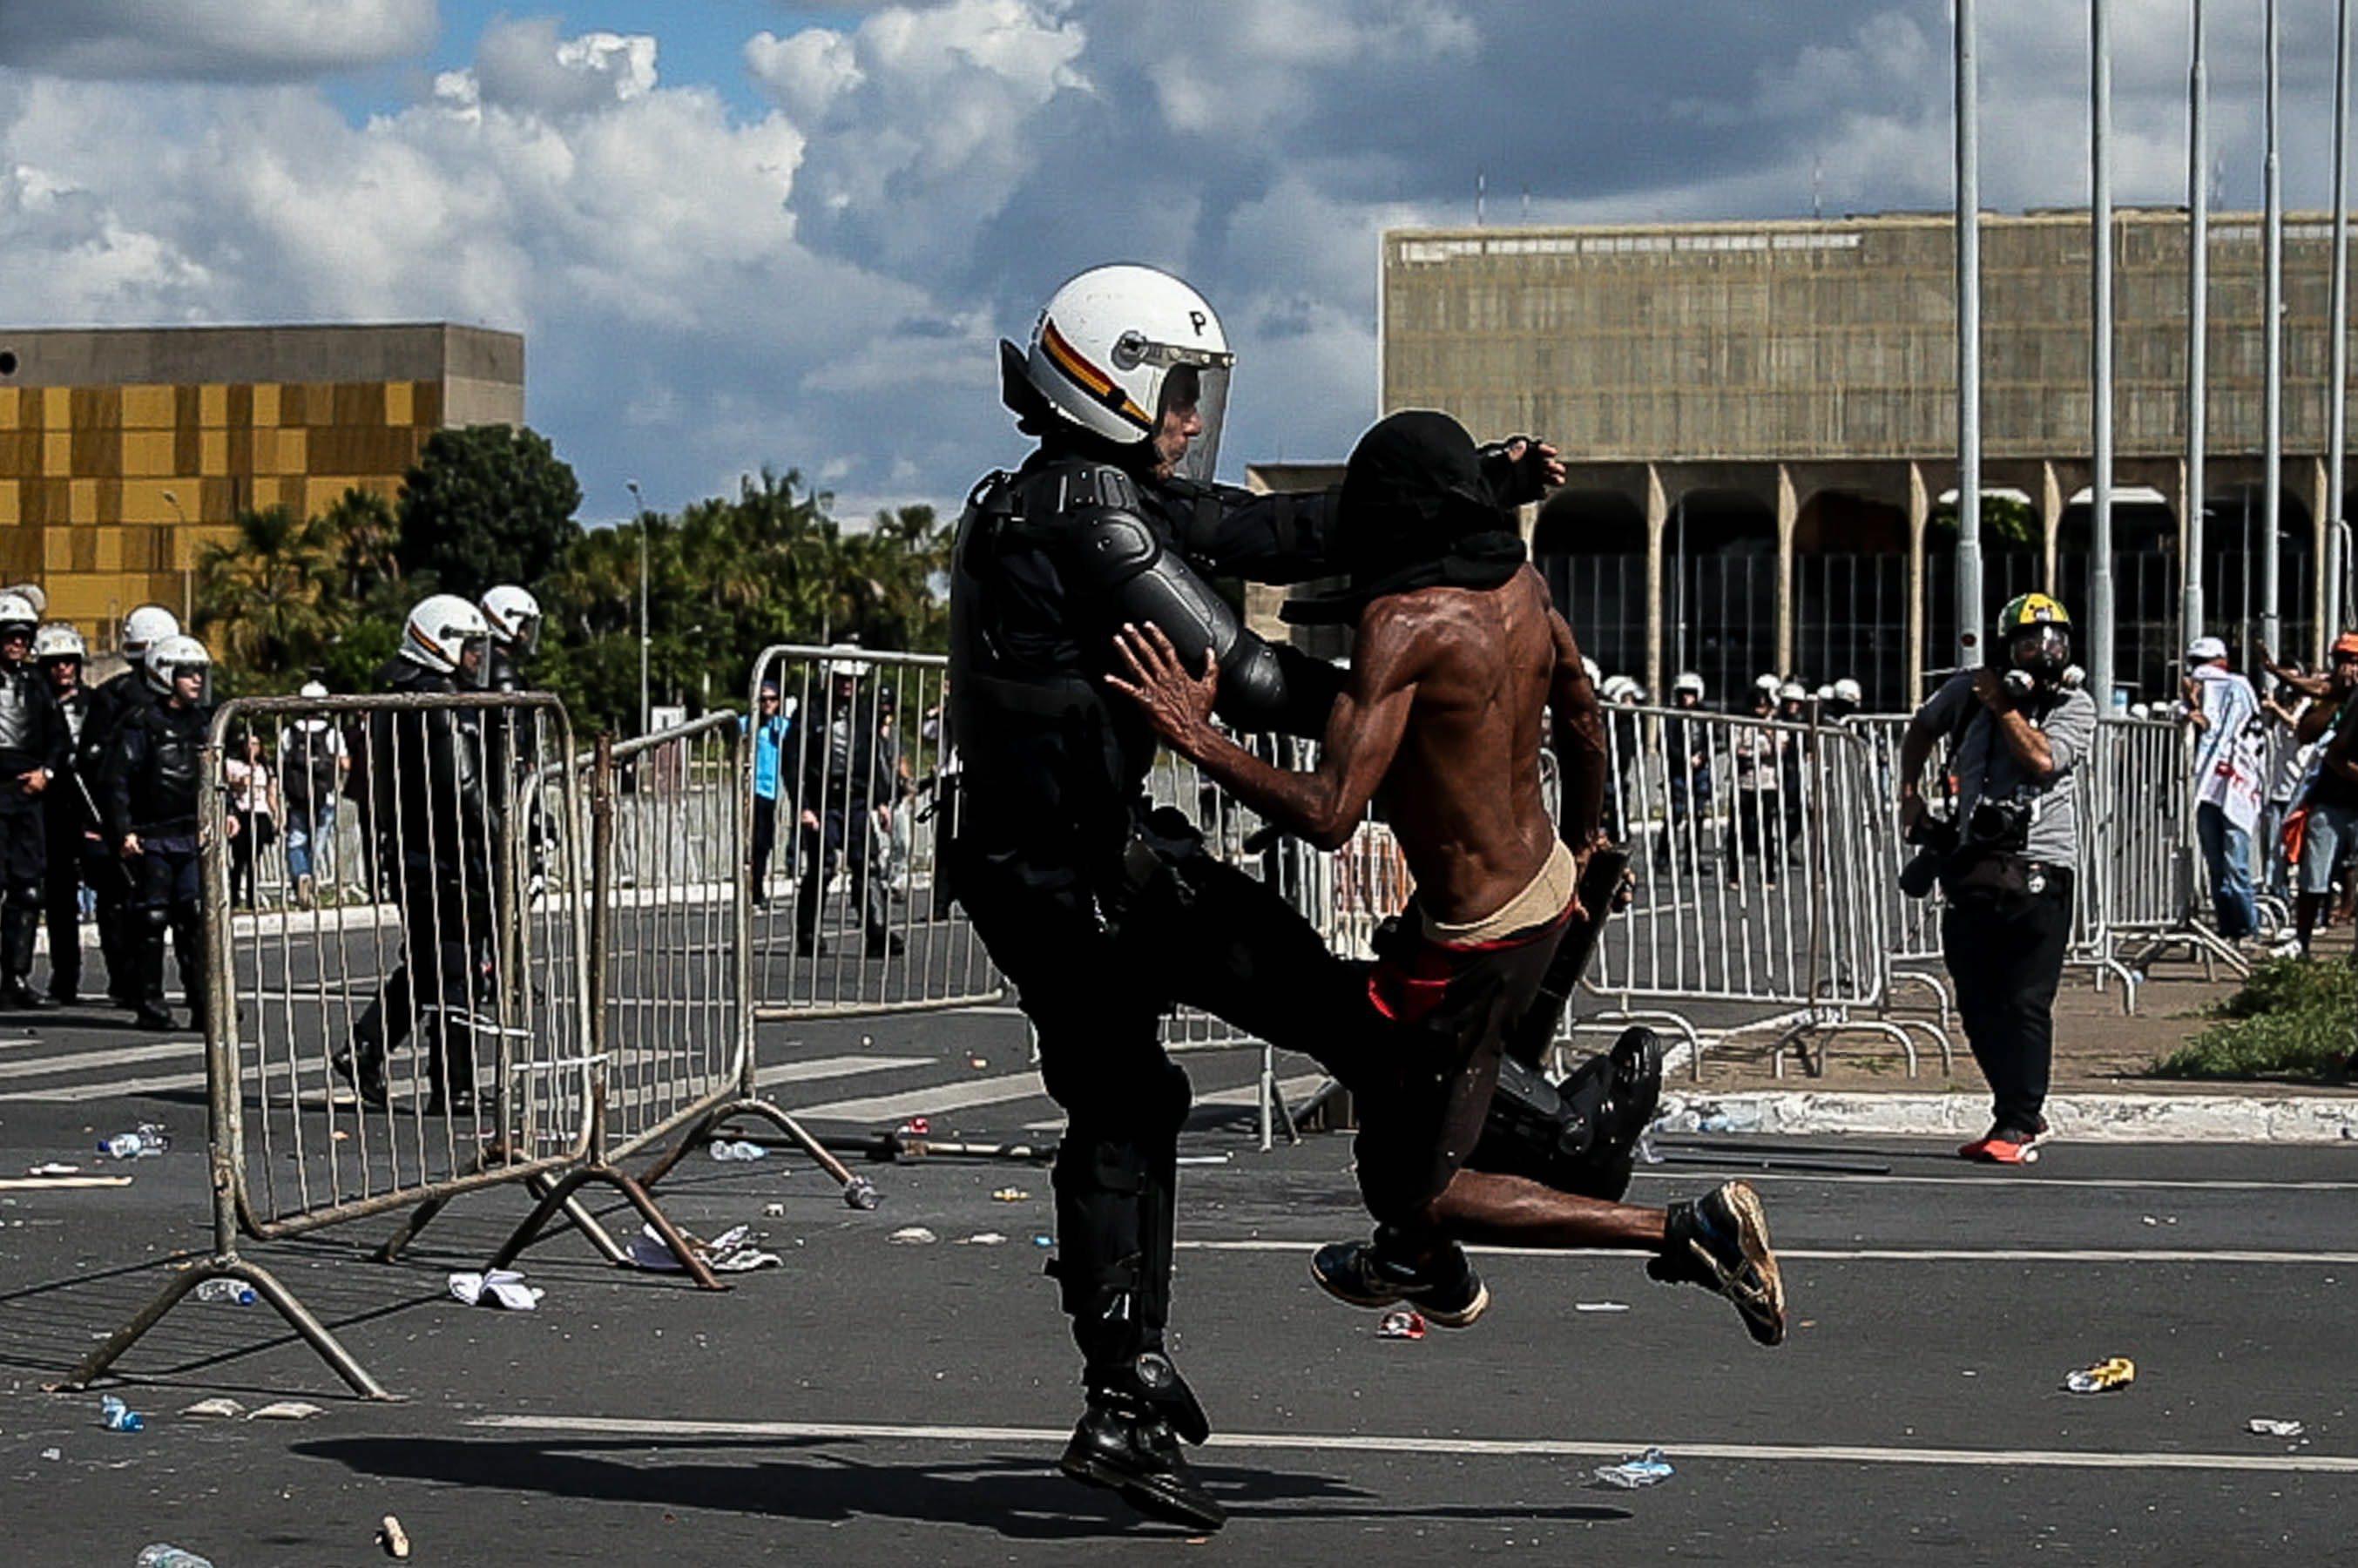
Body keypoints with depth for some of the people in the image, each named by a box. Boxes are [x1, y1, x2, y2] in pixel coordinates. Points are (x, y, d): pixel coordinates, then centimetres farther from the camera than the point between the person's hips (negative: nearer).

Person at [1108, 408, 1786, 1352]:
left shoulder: (1404, 626, -26)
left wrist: (1196, 737, -25)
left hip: (1477, 939, -9)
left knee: (1408, 1191, 3)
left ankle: (1688, 1230, -5)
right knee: (1371, 1029, 34)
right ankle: (1432, 1270, 56)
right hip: (1546, 884, 9)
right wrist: (1582, 842, 33)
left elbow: (1328, 815, -32)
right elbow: (1583, 720, 16)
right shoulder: (1521, 586, -2)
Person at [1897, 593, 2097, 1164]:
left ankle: (2017, 1126, -6)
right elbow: (1920, 729, 31)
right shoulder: (1967, 692, 11)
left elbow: (2043, 758, -17)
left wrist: (2002, 706, -9)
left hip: (2038, 869, -4)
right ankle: (2025, 1111, 21)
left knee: (2026, 1003, -8)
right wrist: (1910, 791, 20)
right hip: (1973, 864, 4)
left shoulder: (2074, 706, 2)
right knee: (1977, 1003, 7)